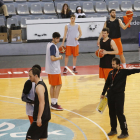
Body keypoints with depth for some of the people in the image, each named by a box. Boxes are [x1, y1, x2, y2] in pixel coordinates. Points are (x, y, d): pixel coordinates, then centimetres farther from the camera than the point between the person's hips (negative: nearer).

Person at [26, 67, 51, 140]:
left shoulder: (39, 87, -19)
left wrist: (39, 118, -25)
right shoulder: (41, 83, 13)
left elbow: (42, 103, -25)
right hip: (45, 116, 10)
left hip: (41, 117, -10)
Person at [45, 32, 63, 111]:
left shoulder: (49, 44, 11)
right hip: (54, 70, -10)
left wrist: (58, 56, 9)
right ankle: (54, 104, -3)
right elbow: (52, 58, -26)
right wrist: (59, 57, -11)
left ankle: (53, 103, 19)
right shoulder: (53, 46, -19)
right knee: (58, 85, -4)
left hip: (50, 69, 10)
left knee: (53, 85, 14)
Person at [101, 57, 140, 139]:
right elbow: (107, 84, 16)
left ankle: (125, 132, 4)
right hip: (110, 94, 6)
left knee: (120, 114, -5)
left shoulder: (123, 72, -8)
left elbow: (133, 71, -19)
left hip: (119, 95, -6)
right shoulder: (111, 73, 7)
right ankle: (113, 130, 29)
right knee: (112, 113, 13)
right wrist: (103, 94, 21)